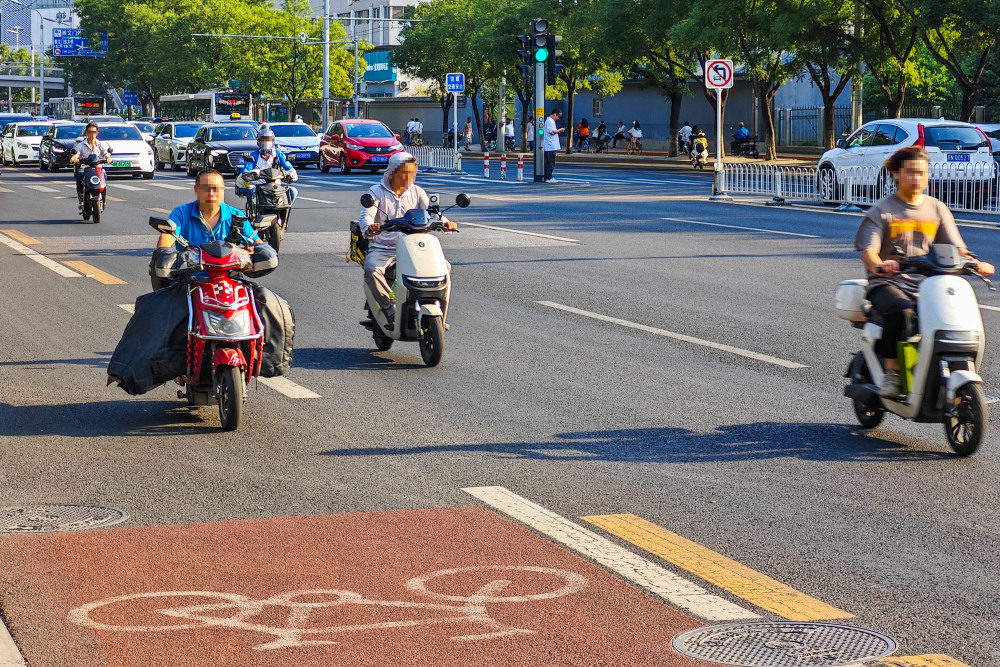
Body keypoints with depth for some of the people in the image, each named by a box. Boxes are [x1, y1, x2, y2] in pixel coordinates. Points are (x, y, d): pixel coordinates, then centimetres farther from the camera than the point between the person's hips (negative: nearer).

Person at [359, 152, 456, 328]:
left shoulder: (416, 192, 12)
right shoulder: (376, 191, 3)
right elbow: (366, 214, -12)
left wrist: (445, 222, -21)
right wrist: (369, 227, -36)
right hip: (382, 249, -3)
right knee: (372, 270, -35)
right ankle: (391, 311, -29)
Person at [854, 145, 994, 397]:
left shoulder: (937, 209, 15)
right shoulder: (881, 211, 2)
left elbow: (956, 248, 10)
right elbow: (868, 251, -9)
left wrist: (975, 263, -12)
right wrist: (878, 266, -33)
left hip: (926, 282, 4)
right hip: (888, 283, -4)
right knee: (901, 311, -37)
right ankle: (891, 372, -24)